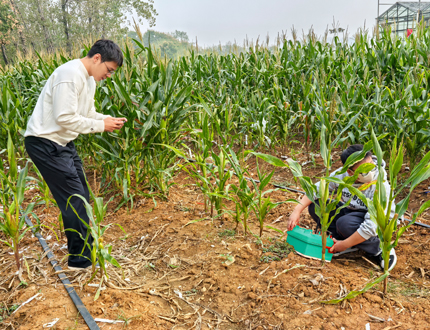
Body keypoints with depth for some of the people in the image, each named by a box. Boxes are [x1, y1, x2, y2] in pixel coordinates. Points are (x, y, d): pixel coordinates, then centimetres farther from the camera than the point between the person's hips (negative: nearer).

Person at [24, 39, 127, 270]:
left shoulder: (88, 79, 10)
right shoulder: (70, 75, -22)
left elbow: (86, 114, 15)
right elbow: (64, 118, -26)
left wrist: (107, 119, -3)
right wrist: (101, 126, -19)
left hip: (62, 142, 10)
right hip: (44, 144, -10)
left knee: (81, 196, 12)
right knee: (74, 199, -6)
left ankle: (79, 247, 27)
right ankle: (81, 259, 6)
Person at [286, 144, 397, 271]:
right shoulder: (343, 174, -19)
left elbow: (371, 227, -34)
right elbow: (317, 189, -9)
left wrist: (344, 245, -27)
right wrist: (297, 211, -19)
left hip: (378, 222, -5)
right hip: (350, 211, 5)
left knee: (345, 223, -36)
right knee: (315, 205, -12)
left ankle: (380, 249, -11)